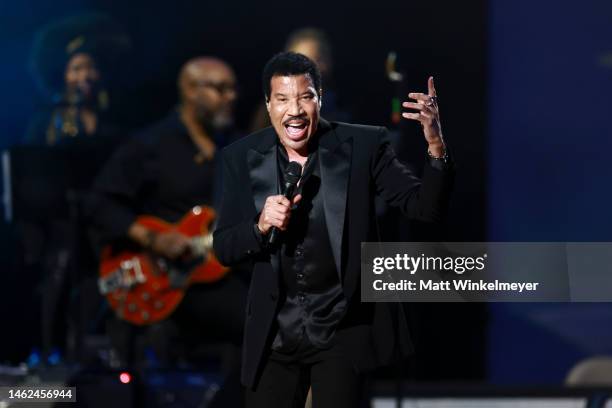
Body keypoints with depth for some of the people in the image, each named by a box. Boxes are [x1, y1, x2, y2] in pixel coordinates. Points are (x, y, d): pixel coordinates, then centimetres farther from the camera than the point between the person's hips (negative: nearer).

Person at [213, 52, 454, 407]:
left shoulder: (362, 146, -6)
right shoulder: (242, 158, 0)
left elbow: (427, 208, -9)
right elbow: (224, 250, 1)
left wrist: (436, 145, -25)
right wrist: (262, 225, -20)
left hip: (343, 328, -2)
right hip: (275, 331, 2)